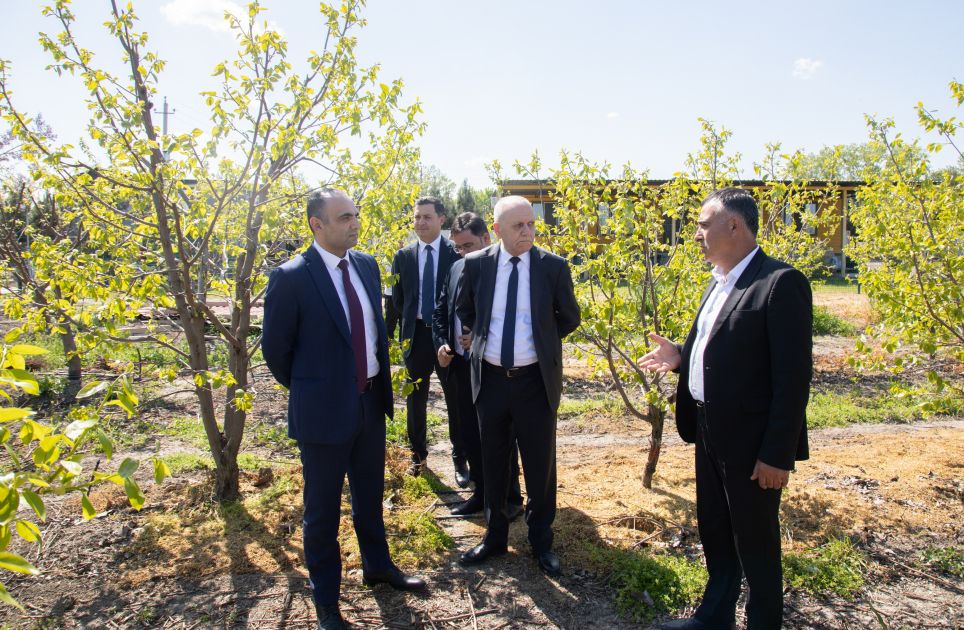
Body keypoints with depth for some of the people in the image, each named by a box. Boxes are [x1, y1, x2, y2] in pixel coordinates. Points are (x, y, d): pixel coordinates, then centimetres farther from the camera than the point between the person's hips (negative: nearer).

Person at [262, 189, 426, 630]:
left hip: (371, 402, 6)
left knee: (370, 494, 23)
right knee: (322, 509, 12)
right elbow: (275, 349, -8)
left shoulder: (367, 265, 2)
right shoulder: (291, 278, -17)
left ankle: (377, 565, 46)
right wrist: (308, 392, 2)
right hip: (324, 410, -5)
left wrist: (381, 384, 13)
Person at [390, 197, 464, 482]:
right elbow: (396, 299, 9)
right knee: (415, 400, 14)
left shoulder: (457, 253, -5)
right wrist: (405, 328, 6)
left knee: (455, 400, 7)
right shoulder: (403, 256, 4)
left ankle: (460, 460, 22)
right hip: (416, 334, 3)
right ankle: (418, 453, 32)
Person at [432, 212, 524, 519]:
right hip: (461, 365, 6)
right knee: (469, 435, 15)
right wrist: (442, 343, 0)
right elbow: (440, 312, 15)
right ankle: (481, 491, 32)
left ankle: (511, 498, 24)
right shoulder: (456, 268, 8)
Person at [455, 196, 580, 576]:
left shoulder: (554, 266, -7)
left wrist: (540, 340, 5)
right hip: (491, 378, 2)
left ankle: (541, 541, 30)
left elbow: (570, 318, 6)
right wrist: (484, 337, 8)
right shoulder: (476, 264, -3)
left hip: (535, 380, -1)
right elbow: (463, 311, 14)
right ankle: (495, 536, 35)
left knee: (540, 466, 10)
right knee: (493, 464, 16)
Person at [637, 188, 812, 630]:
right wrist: (679, 356, -2)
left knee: (755, 544, 10)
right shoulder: (719, 282, 9)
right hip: (710, 433, 9)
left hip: (751, 443, -8)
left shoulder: (781, 283, -17)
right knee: (714, 533, 22)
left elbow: (794, 377, -19)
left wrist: (778, 454, -19)